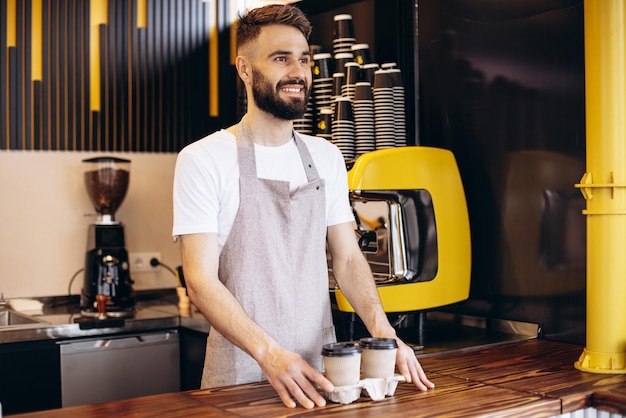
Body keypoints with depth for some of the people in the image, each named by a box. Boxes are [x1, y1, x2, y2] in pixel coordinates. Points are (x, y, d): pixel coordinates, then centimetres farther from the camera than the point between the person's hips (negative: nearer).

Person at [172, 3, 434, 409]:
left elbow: (347, 257, 7)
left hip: (320, 370, 5)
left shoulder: (327, 157, 7)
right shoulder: (202, 160, -9)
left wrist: (383, 331, -10)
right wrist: (270, 353, -27)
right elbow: (201, 281, -14)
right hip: (240, 370, -4)